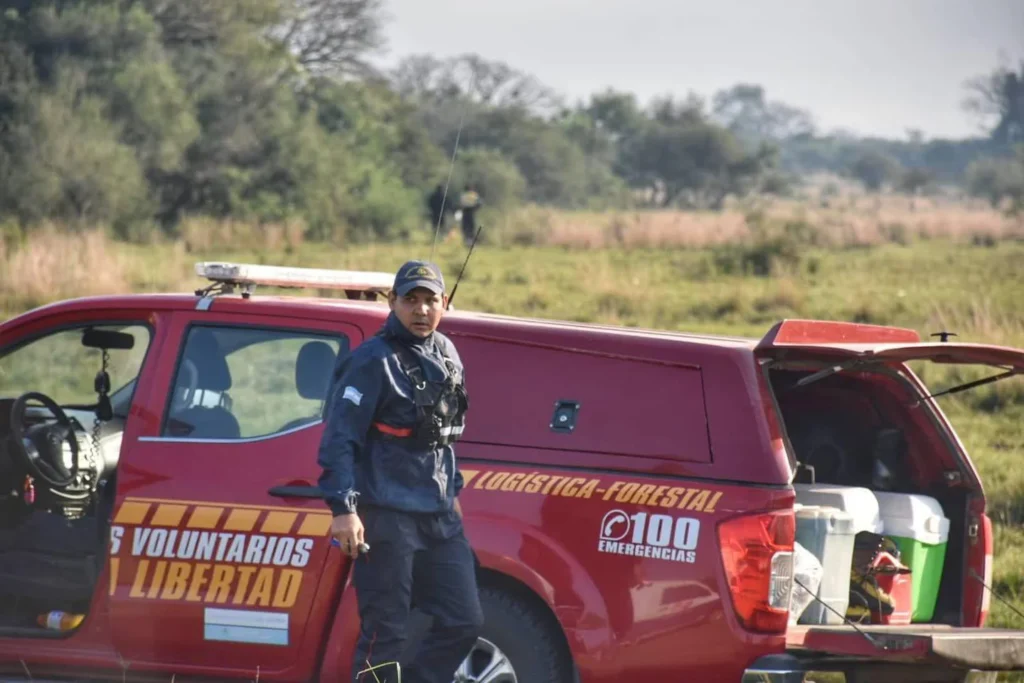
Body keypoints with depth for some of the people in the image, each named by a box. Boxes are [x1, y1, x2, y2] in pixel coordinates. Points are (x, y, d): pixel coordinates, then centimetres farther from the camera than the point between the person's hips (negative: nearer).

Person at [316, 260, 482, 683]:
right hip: (387, 519, -8)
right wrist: (343, 508, -22)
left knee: (464, 621, 5)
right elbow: (339, 438, -15)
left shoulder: (446, 356, 14)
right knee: (385, 634, -6)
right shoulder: (373, 361, -10)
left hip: (440, 517, 8)